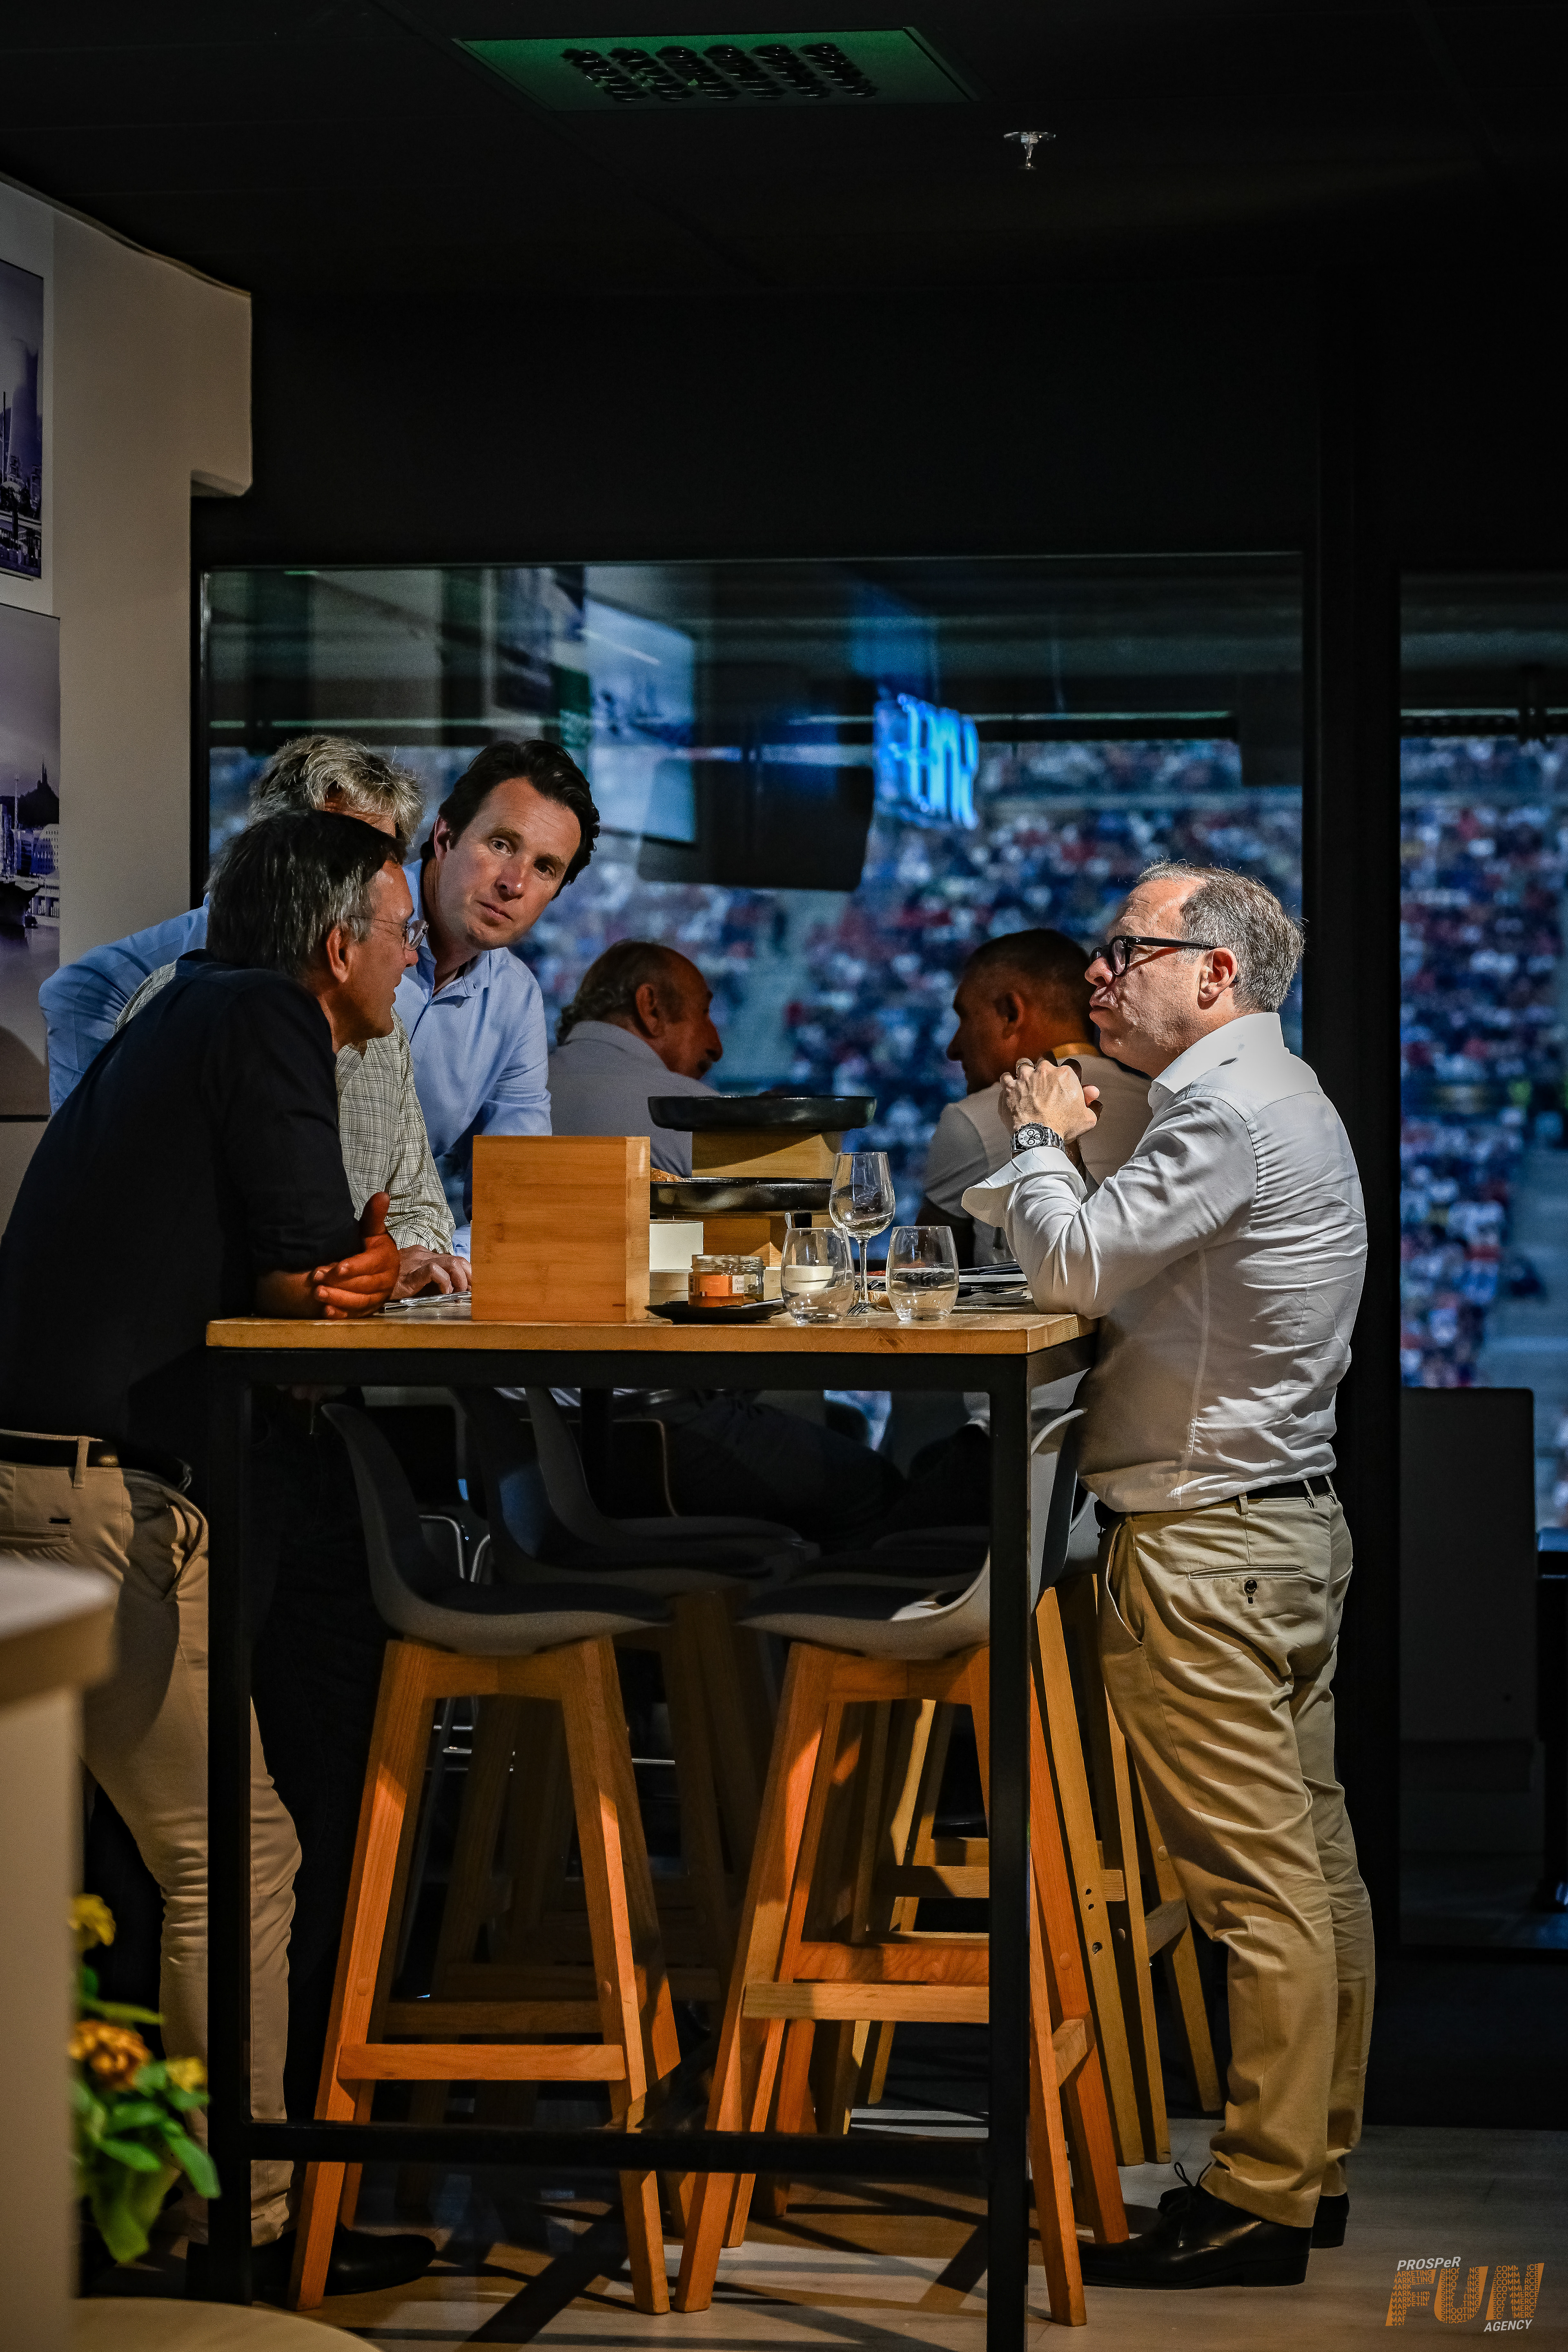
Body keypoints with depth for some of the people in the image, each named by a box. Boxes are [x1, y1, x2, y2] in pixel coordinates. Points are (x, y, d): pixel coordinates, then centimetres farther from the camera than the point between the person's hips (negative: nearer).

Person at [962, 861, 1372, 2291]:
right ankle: (1316, 2161, 18)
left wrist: (1040, 1140, -1)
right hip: (1291, 1517, 11)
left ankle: (1259, 2201, -6)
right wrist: (1051, 1155, 9)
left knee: (1253, 1877, -8)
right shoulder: (1284, 1097, 19)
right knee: (1313, 1859, 12)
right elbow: (1105, 1259, 21)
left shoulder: (1226, 1110, -15)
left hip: (1209, 1538, -11)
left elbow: (1078, 1264, -17)